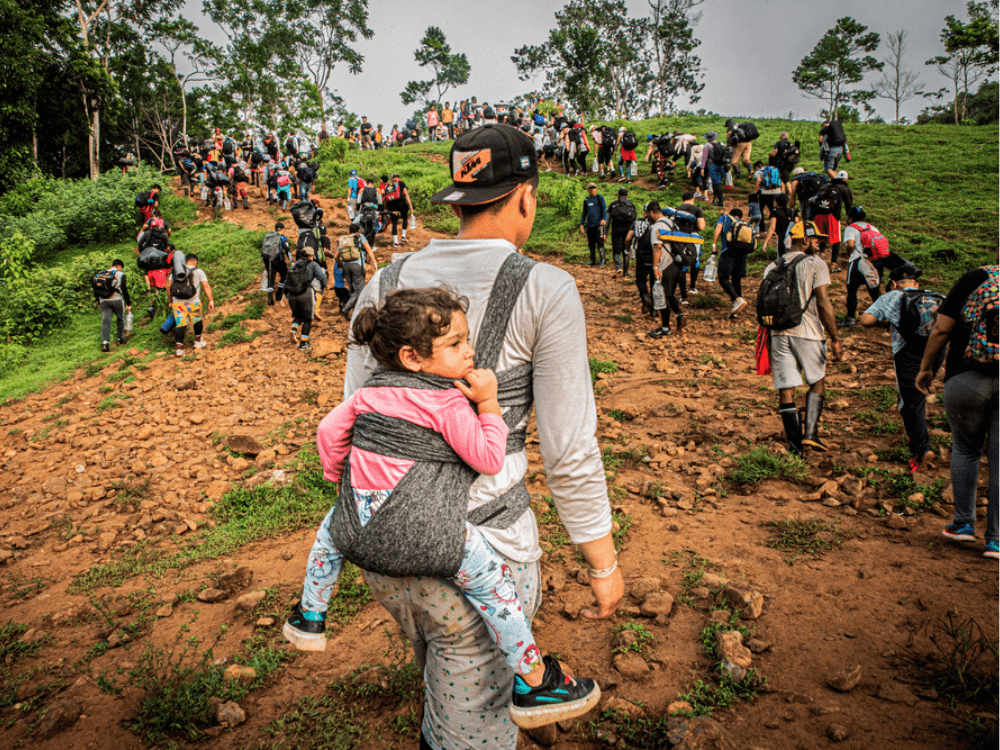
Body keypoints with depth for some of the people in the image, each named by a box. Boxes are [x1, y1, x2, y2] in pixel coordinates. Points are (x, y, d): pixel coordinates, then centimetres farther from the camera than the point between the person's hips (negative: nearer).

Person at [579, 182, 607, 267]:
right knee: (591, 244, 6)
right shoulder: (586, 200, 17)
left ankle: (602, 261, -6)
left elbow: (604, 209, -5)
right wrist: (581, 224, 14)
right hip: (589, 225, 5)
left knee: (600, 243, -9)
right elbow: (584, 213, 22)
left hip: (598, 224, -5)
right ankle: (592, 261, 14)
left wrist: (604, 219, -21)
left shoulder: (600, 198, 4)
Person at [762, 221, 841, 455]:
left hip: (777, 333, 4)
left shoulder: (772, 267, 13)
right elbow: (824, 304, -9)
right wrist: (835, 338, -5)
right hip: (807, 332, -4)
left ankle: (794, 445, 6)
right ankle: (810, 432, 7)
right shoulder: (816, 264, -2)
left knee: (785, 389, 4)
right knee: (817, 382, 16)